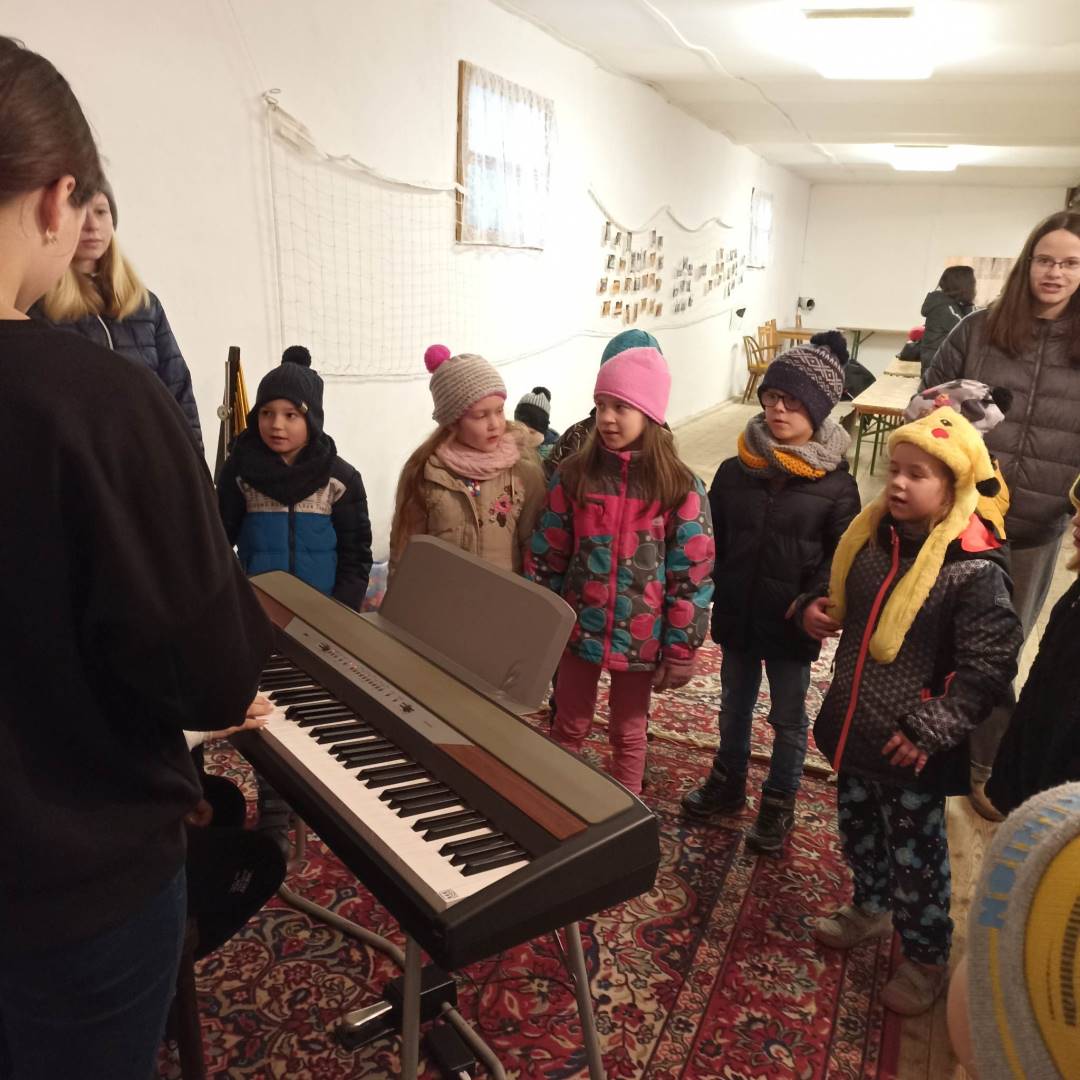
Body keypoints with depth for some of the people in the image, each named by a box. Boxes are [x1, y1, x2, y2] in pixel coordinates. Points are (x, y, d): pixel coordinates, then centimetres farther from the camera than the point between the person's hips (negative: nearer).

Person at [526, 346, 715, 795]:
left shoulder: (681, 488, -11)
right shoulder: (574, 475, -4)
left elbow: (691, 575, -9)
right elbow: (546, 556, 1)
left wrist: (681, 649, -9)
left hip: (641, 636, -2)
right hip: (578, 627, 2)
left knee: (628, 734, 17)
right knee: (568, 727, 18)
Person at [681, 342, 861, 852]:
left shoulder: (835, 486, -11)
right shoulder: (734, 471, -4)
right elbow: (712, 543, 1)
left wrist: (816, 601, -24)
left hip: (791, 627, -2)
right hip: (737, 617, 3)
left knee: (787, 719, 15)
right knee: (734, 706, 22)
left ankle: (779, 803, 36)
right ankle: (728, 782, 44)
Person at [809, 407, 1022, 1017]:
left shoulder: (975, 571, -21)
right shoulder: (873, 536, -1)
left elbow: (988, 669, -18)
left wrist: (930, 730, -19)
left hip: (911, 749, -6)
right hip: (855, 729, 7)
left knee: (915, 856, 12)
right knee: (858, 830, 25)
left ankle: (927, 959, 36)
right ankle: (870, 908, 51)